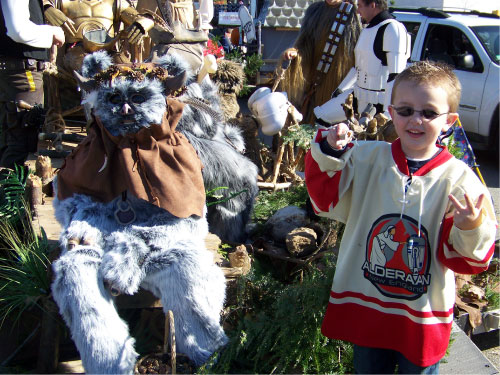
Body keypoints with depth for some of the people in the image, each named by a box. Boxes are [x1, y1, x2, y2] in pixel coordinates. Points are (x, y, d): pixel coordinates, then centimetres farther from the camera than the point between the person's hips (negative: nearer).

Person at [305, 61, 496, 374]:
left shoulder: (458, 179, -13)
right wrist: (330, 154, -16)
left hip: (423, 319, -2)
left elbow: (467, 260, -11)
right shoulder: (366, 159, -6)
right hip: (364, 307, 2)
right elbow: (327, 200, -3)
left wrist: (470, 230, -33)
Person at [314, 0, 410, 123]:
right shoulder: (367, 29, 14)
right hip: (359, 97, 9)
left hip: (379, 103, -9)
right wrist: (340, 89, 31)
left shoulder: (393, 29, -16)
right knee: (320, 115, 9)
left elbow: (395, 75, -21)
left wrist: (387, 112, -24)